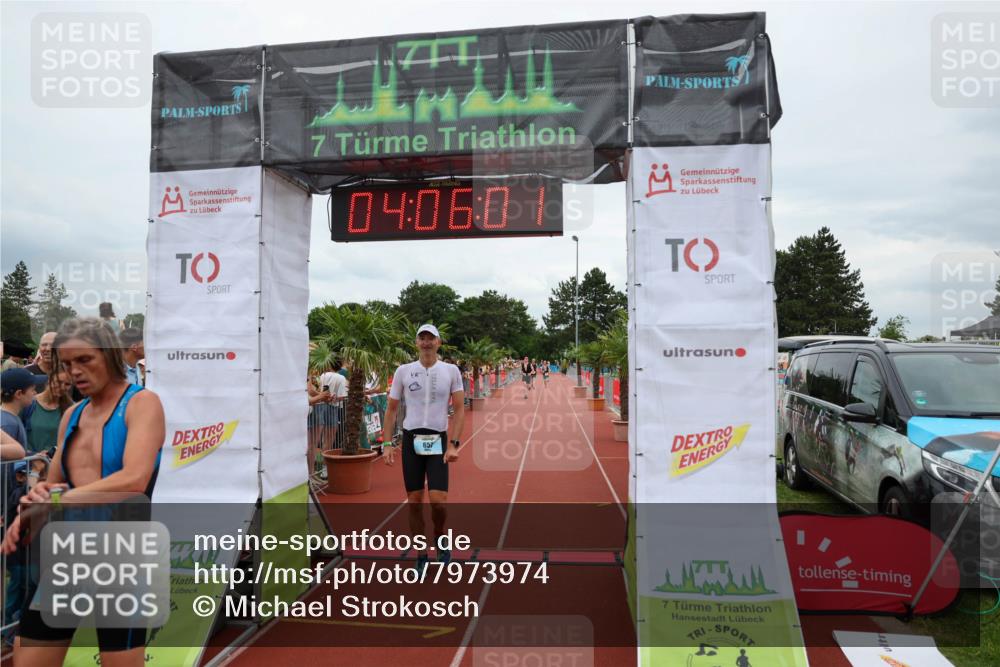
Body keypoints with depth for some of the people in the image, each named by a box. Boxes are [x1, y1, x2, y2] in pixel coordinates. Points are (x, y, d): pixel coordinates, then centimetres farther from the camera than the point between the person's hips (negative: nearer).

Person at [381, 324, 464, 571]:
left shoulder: (451, 370, 1)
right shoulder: (403, 371, 3)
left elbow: (459, 409, 0)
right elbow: (391, 410, 7)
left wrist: (453, 444, -10)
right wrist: (388, 444, 0)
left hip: (438, 441, -1)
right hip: (411, 440, 1)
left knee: (438, 500, -10)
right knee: (414, 502, 6)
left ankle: (439, 540, 21)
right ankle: (421, 557, 20)